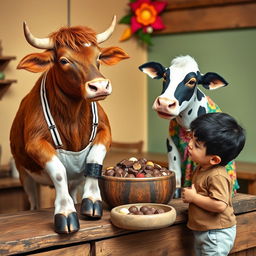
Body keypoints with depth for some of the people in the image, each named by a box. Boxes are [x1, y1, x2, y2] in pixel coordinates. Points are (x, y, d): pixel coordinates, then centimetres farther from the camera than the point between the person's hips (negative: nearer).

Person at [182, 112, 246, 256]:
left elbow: (219, 205, -35)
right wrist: (189, 194, 3)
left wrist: (193, 197, -23)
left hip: (216, 235, -10)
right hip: (202, 233, 10)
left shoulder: (217, 176, -26)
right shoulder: (201, 168, 5)